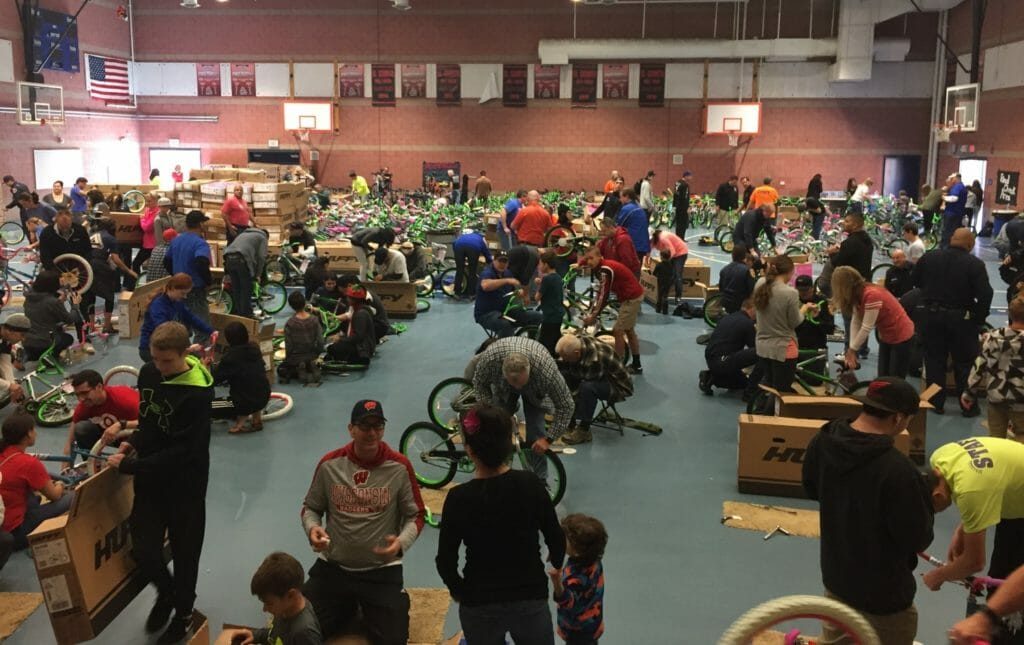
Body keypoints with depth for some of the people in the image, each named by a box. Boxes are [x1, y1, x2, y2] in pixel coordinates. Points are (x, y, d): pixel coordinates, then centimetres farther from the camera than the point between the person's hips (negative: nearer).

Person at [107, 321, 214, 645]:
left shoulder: (198, 393, -26)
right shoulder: (148, 372, -5)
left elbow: (182, 452, -26)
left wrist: (128, 465, -24)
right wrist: (133, 442, -6)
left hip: (184, 483, -5)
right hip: (148, 477, 5)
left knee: (184, 551, 11)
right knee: (143, 550, 5)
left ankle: (184, 613, 35)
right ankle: (166, 592, 38)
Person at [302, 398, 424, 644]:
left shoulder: (399, 467, -10)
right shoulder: (330, 464, -6)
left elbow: (415, 515, -2)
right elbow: (311, 508, 8)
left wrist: (401, 542, -22)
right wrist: (312, 529, -15)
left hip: (382, 570, -2)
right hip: (333, 566, 2)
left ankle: (365, 607, 25)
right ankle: (348, 606, 25)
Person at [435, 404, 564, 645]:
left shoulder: (459, 498, -17)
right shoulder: (530, 485, -14)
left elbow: (445, 562, -10)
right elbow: (557, 542, -3)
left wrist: (458, 590, 10)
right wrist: (556, 563, 19)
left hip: (479, 606, 0)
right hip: (531, 599, 1)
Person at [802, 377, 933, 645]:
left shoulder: (823, 440, -11)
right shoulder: (897, 469, -33)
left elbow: (811, 489, 8)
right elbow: (918, 539, -22)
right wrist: (921, 495, -4)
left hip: (834, 574, 6)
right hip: (882, 591, -6)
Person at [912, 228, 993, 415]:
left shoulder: (928, 258, -2)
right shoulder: (975, 264, -14)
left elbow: (915, 281, 11)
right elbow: (985, 295, -16)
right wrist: (979, 318, -3)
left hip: (932, 315, 3)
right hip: (961, 318, -3)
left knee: (934, 361, 13)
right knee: (964, 364, 9)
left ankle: (936, 403, 18)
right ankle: (969, 406, 17)